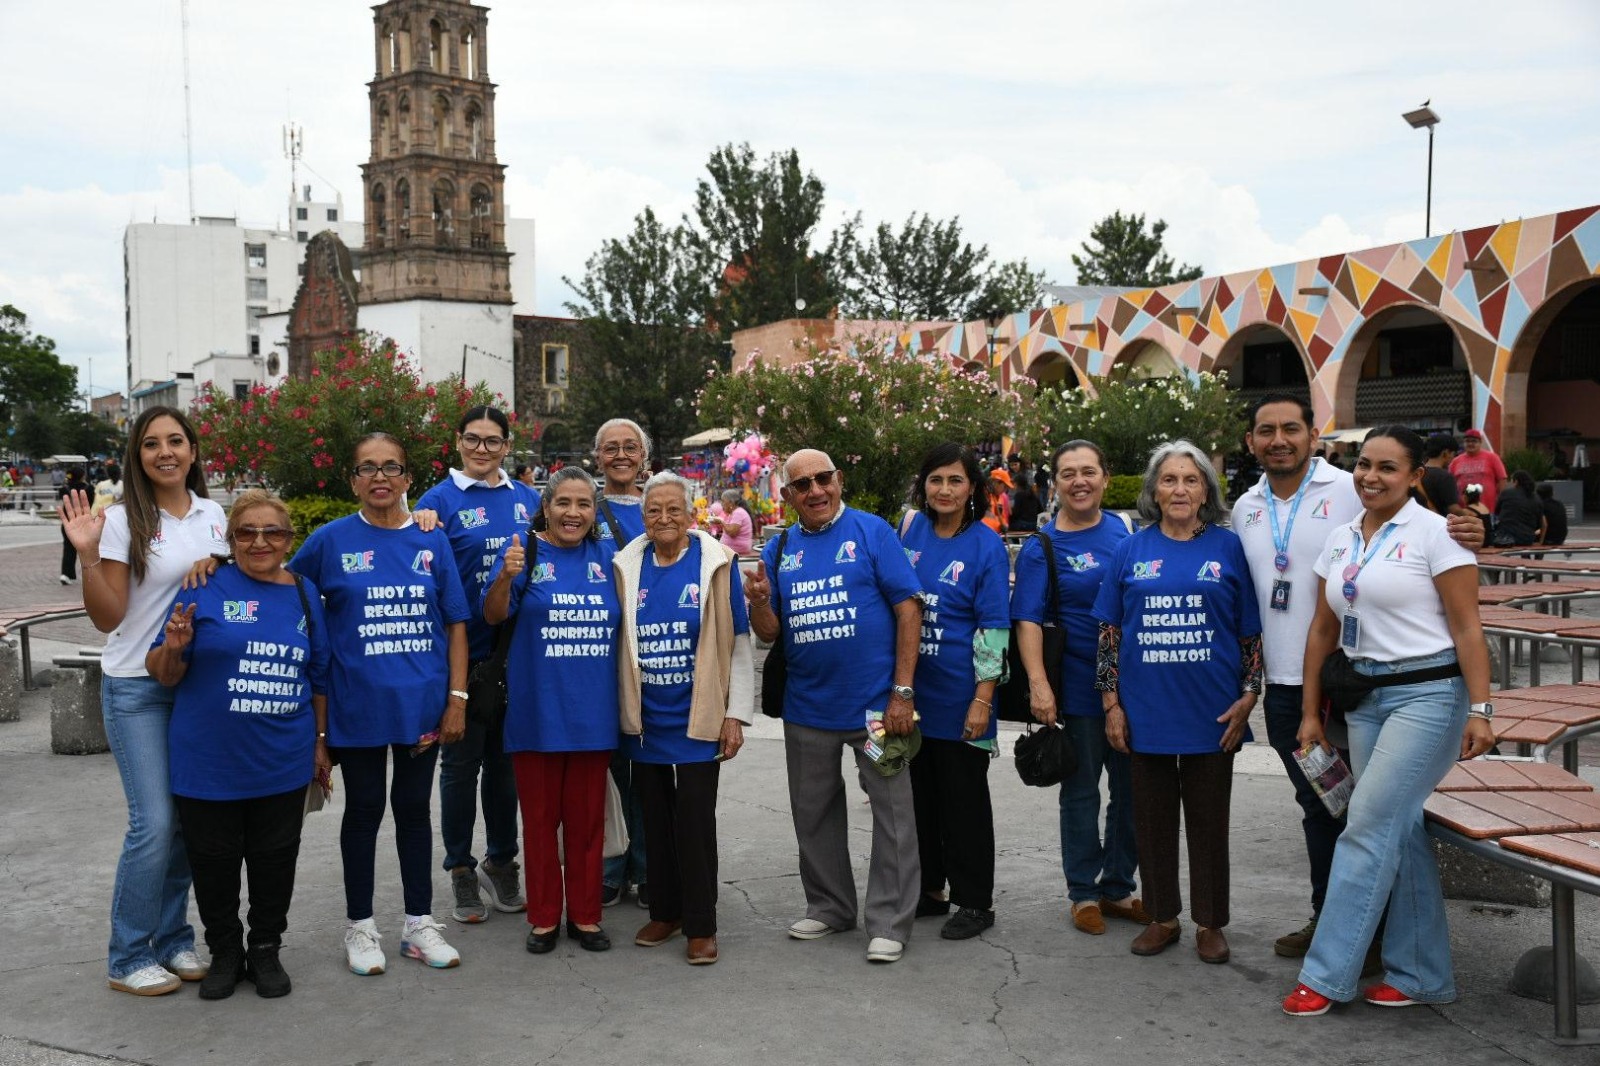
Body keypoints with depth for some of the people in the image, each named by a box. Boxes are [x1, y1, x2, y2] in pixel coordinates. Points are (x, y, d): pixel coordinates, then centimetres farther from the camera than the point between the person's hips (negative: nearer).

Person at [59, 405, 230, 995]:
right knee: (155, 823, -8)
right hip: (137, 688, -5)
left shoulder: (212, 514, 6)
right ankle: (128, 959, 8)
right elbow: (107, 617, -11)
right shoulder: (123, 520, -8)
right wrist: (88, 556, -24)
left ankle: (173, 940, 22)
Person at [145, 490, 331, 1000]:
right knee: (213, 860, 8)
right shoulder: (206, 588, -4)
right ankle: (225, 953, 28)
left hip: (283, 762, 2)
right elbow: (165, 674, -3)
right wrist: (173, 648, -25)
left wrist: (321, 742, 12)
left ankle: (266, 951, 28)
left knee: (274, 859, 11)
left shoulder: (304, 594, 7)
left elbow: (320, 676, 13)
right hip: (209, 761, -2)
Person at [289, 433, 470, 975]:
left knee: (413, 807, 12)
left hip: (422, 701, 2)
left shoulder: (432, 540, 1)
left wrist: (457, 697, -2)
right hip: (357, 702, -1)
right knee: (364, 809, 10)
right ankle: (360, 926, 25)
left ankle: (419, 922, 25)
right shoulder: (331, 540, -3)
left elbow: (456, 623, 2)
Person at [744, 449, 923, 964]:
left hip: (875, 703, -5)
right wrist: (759, 601, -15)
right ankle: (829, 907, 33)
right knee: (813, 814, 16)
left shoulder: (871, 531, -6)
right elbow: (769, 633, 8)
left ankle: (889, 923, 14)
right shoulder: (779, 549, 7)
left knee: (892, 814, 2)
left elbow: (908, 609, -10)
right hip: (807, 706, 5)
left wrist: (902, 691, -15)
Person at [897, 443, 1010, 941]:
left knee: (964, 800, 5)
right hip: (912, 692, 5)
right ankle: (929, 889, 29)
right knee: (919, 793, 14)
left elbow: (994, 629, -11)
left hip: (959, 698, -5)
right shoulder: (911, 528, 4)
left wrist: (983, 699, -16)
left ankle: (975, 902, 18)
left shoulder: (986, 545, -9)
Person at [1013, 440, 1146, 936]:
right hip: (1078, 691, -4)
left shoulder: (1127, 531, 5)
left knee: (1132, 791, 12)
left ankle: (1118, 887, 28)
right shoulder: (1041, 547, -7)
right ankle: (1083, 892, 21)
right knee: (1081, 794, 7)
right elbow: (1028, 620, -13)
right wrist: (1038, 683, -24)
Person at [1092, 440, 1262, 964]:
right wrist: (1111, 703, -1)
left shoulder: (1228, 547, 1)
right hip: (1146, 712, 1)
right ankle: (1163, 917, 26)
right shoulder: (1131, 550, 3)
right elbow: (1109, 632, 4)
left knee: (1209, 820, 9)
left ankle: (1210, 923, 23)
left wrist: (1248, 696, -5)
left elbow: (1251, 632, 3)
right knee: (1153, 819, 11)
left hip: (1211, 713, -1)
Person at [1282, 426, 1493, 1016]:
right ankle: (1422, 975, 20)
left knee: (1368, 827, -8)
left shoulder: (1434, 534, -9)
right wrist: (1311, 713, 12)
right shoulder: (1340, 540, 10)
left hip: (1428, 694, -6)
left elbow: (1467, 628, -11)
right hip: (1365, 696, 6)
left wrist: (1479, 710, -16)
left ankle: (1326, 976, 0)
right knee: (1401, 832, 9)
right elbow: (1324, 629, 13)